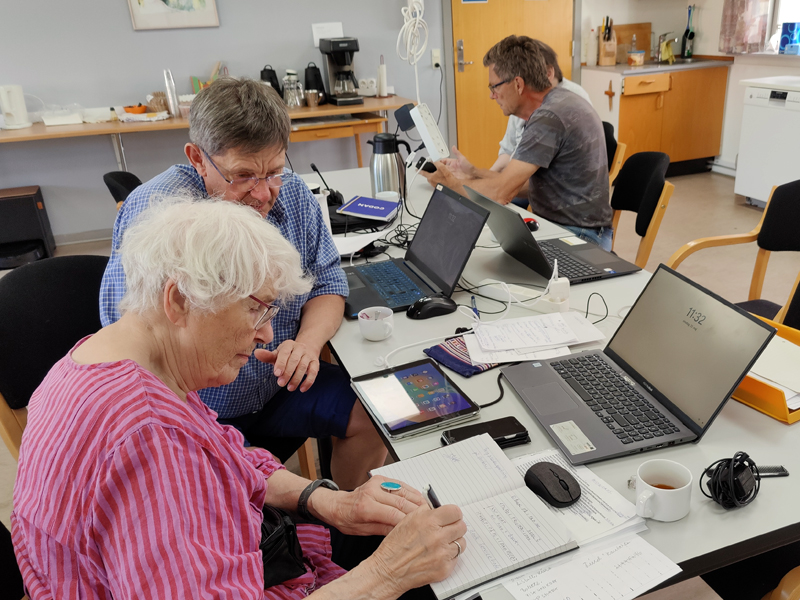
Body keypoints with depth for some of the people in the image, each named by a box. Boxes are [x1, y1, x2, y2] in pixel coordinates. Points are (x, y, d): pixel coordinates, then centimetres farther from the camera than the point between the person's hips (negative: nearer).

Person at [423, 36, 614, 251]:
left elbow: (500, 193, -24)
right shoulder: (562, 100, 10)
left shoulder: (548, 119, -22)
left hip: (576, 237, -9)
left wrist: (451, 183, -8)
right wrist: (473, 172, 11)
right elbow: (524, 182, 13)